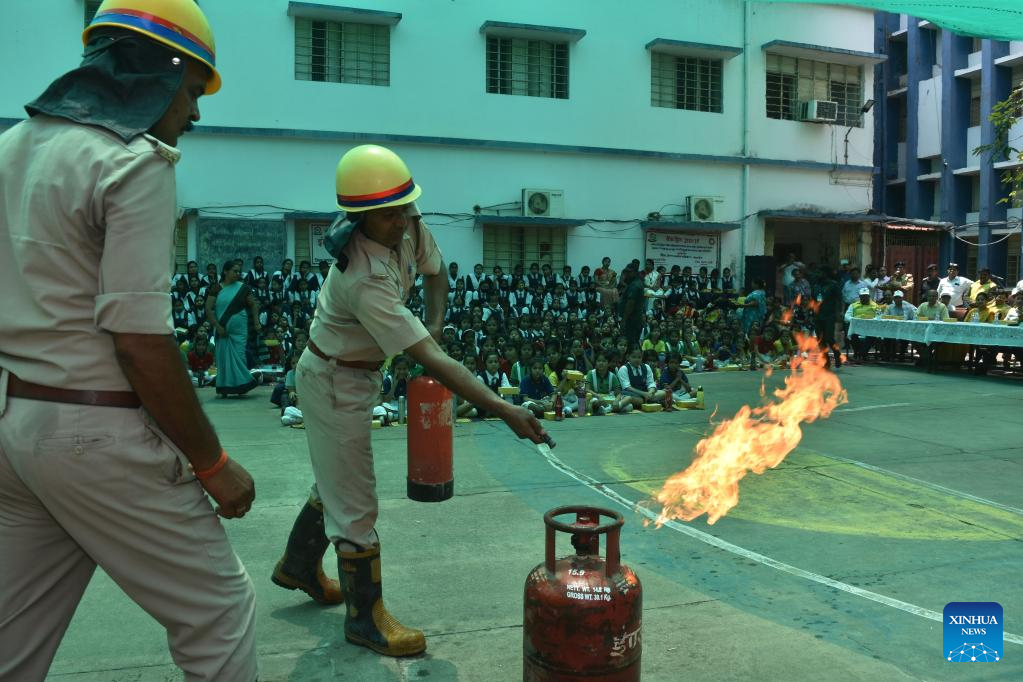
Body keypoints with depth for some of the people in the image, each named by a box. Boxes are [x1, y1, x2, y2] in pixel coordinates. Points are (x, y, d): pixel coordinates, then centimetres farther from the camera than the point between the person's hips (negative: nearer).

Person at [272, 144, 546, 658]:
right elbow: (432, 363, -40)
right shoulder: (366, 280, -37)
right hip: (335, 383, -9)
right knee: (355, 504, 0)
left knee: (336, 479, 23)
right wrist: (504, 411, -40)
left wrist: (434, 326, -10)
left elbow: (436, 273, 8)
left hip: (359, 373, 9)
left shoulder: (409, 226, -13)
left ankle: (298, 566, 46)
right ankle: (366, 619, 17)